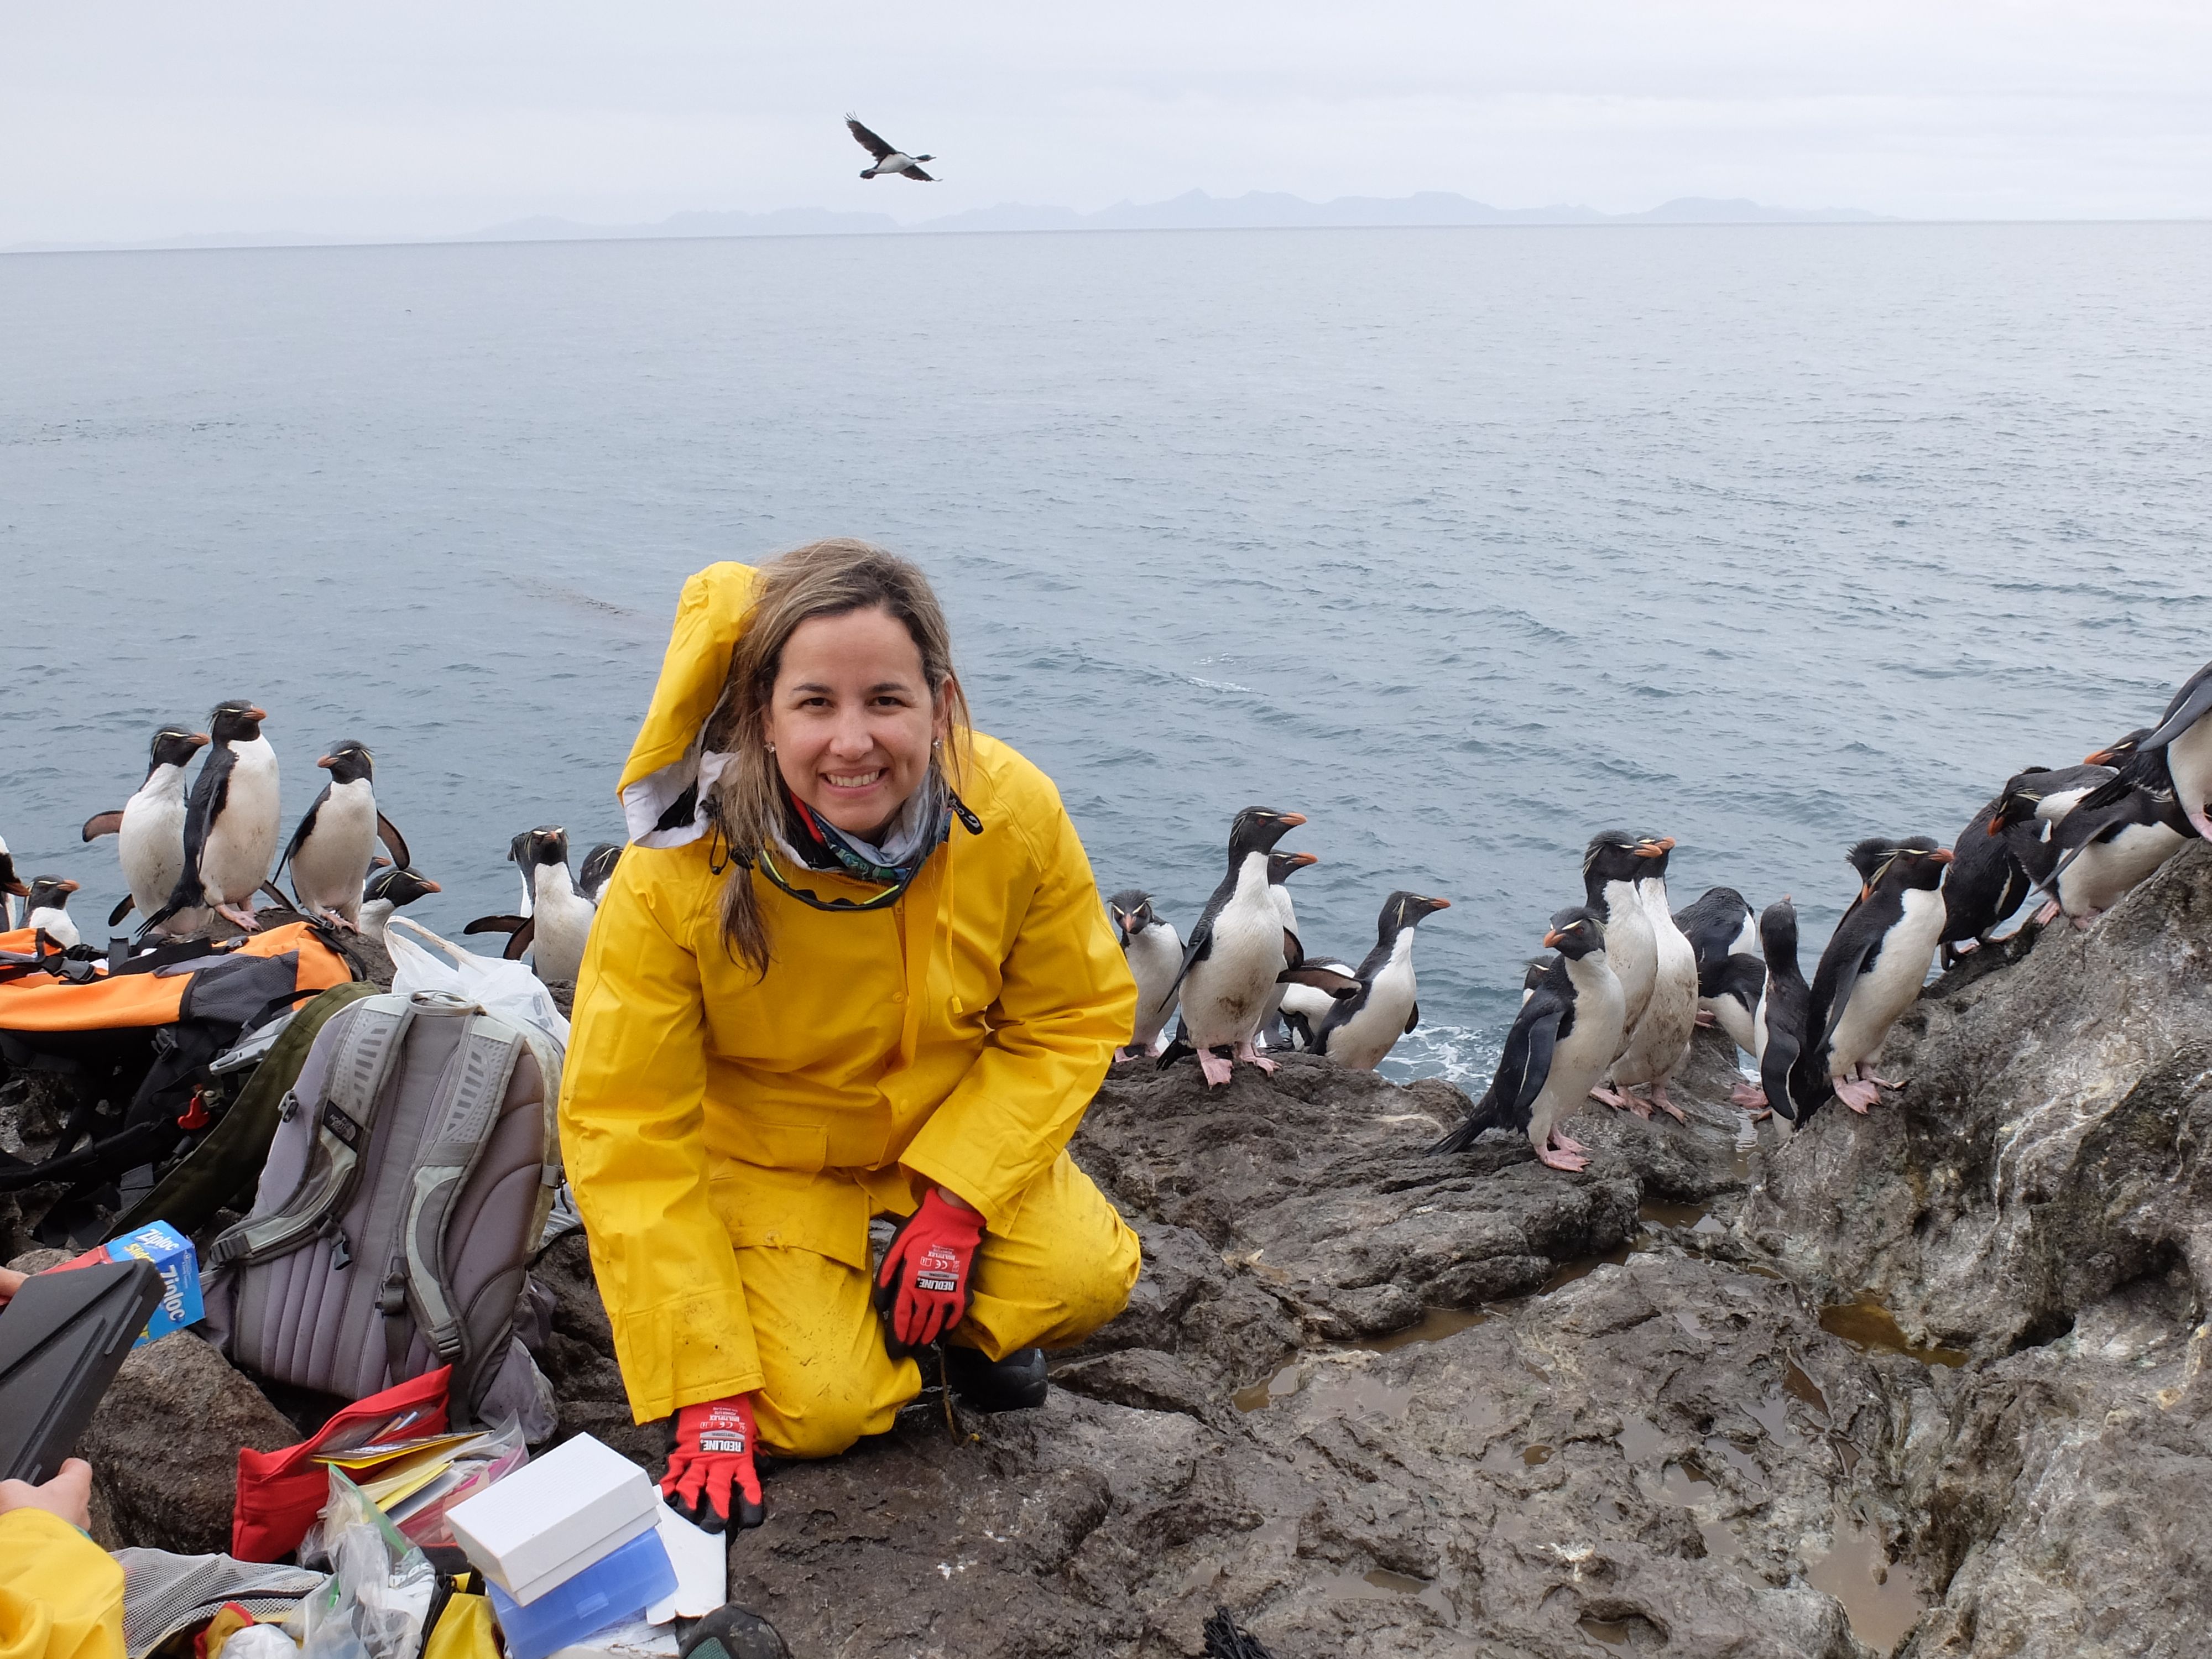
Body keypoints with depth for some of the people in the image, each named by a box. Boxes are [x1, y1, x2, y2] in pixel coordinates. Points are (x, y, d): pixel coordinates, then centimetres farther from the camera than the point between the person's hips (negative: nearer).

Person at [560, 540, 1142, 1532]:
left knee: (1084, 1279, -21)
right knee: (820, 1411, -18)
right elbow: (628, 1130, -22)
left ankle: (960, 1322, 14)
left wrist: (957, 1199, -22)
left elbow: (1071, 1019, -10)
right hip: (762, 1149, -2)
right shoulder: (675, 873, -29)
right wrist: (707, 1397, -23)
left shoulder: (1016, 815, -23)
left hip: (956, 1125, 2)